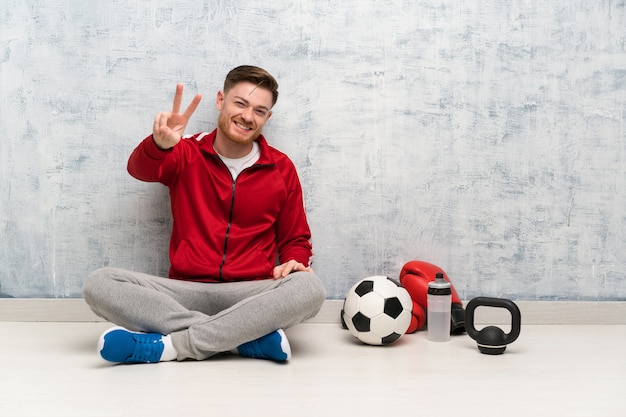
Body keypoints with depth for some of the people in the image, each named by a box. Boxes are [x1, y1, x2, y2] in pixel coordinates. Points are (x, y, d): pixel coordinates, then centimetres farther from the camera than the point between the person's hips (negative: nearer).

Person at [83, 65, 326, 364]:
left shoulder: (281, 169, 9)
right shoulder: (188, 154, 6)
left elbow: (295, 239, 17)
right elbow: (140, 169, -16)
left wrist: (294, 262, -7)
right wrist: (159, 145, -39)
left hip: (249, 295, 0)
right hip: (186, 291, 0)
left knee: (309, 288, -32)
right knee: (99, 284, -24)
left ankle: (168, 345, -28)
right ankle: (248, 337, -28)